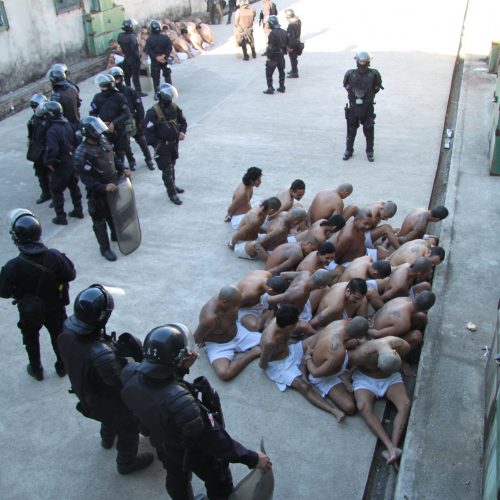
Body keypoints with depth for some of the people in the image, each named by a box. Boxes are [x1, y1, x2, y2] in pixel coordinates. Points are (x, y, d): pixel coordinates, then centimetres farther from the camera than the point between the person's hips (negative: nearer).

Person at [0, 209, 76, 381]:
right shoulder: (54, 256, -27)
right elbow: (71, 275, -12)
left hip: (29, 311, -1)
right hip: (55, 307, 1)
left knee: (31, 340, 27)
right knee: (58, 336, 26)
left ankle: (36, 370, 46)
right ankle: (62, 366, 46)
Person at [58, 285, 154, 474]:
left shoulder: (67, 330, -25)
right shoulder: (101, 355, -47)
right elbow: (122, 384, -34)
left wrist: (115, 346, -20)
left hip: (86, 395, 7)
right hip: (108, 401, -7)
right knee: (128, 428, 25)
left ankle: (107, 439, 68)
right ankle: (127, 462, 51)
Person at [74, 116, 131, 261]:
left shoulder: (103, 142, -1)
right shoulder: (82, 153, -22)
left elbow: (113, 159, 14)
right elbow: (85, 178, -23)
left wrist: (123, 169, -2)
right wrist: (103, 187, -31)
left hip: (113, 187, 7)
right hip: (97, 193, -7)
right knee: (99, 221, 9)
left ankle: (116, 235, 50)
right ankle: (105, 248, 24)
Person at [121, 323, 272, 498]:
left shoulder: (130, 374, -28)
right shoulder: (180, 401, -48)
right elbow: (212, 438, -36)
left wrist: (180, 368, -19)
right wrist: (252, 458, -25)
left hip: (164, 446, 6)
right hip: (196, 454, -6)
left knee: (176, 480, 36)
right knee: (219, 484, 27)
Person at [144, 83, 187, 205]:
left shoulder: (174, 108, -2)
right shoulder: (153, 112, -21)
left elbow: (183, 121, 13)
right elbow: (148, 130, -20)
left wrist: (182, 132, -5)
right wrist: (156, 145, -20)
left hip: (174, 143, 6)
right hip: (162, 146, -6)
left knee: (172, 166, 23)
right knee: (167, 170, -1)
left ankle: (173, 185, 42)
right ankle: (172, 193, 8)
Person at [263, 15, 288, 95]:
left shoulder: (272, 33, -21)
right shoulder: (284, 32, 4)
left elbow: (271, 46, -22)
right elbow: (286, 44, 10)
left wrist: (269, 56, -16)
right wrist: (284, 52, 18)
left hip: (273, 56, -8)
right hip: (281, 55, 8)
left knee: (269, 73, 2)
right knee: (281, 71, 16)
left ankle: (270, 89, 1)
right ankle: (282, 87, 21)